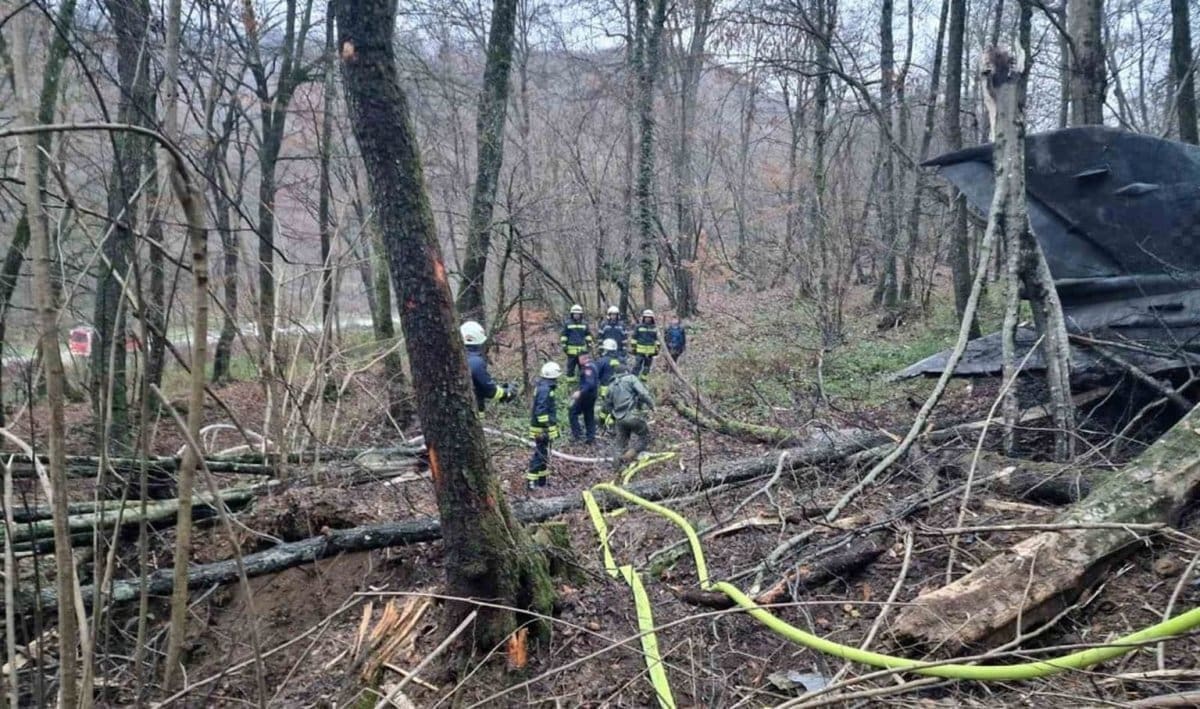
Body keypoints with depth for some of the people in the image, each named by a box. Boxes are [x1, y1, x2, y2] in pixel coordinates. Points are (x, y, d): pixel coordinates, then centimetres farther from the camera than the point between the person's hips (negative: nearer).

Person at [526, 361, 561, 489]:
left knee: (544, 454, 18)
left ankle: (543, 479, 27)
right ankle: (530, 481, -1)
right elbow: (541, 411, -26)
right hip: (542, 429, -10)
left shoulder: (545, 387, 11)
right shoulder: (544, 389, -21)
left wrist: (554, 426, 27)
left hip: (544, 428, 10)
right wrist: (545, 429, -25)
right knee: (540, 456, -5)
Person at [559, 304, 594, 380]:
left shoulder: (584, 324, 9)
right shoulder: (567, 323, -1)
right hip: (571, 349, -3)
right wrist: (564, 345, -5)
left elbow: (588, 334, 17)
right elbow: (563, 335, 0)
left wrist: (589, 344, 12)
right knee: (570, 365, 2)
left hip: (582, 349, 3)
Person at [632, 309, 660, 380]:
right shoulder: (639, 326, -1)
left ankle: (644, 377, 19)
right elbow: (634, 337, 3)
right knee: (638, 364, -8)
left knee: (647, 364, 8)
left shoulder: (654, 327, 8)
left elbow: (656, 339, 16)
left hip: (650, 350, 3)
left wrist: (657, 348, 13)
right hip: (640, 349, -3)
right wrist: (634, 347, 0)